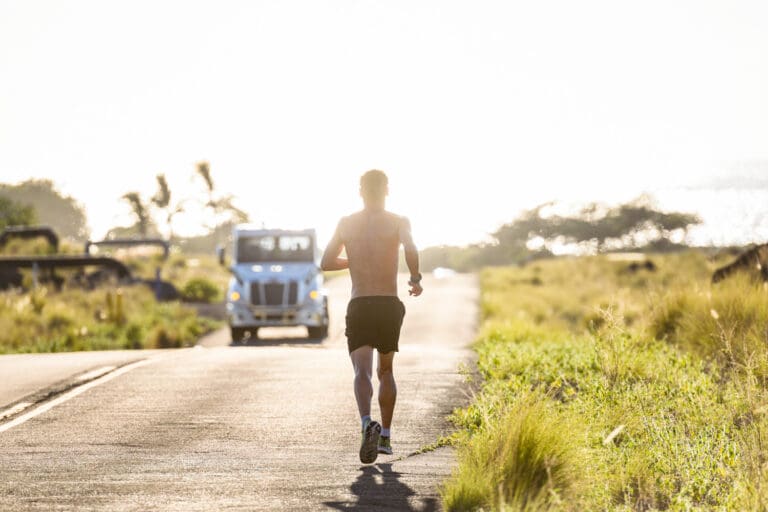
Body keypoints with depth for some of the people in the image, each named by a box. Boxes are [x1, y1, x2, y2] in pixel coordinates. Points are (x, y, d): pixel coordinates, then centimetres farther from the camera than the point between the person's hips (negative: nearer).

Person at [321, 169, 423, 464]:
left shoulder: (346, 224, 7)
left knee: (362, 372, -12)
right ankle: (385, 437, 18)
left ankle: (368, 423, -38)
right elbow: (411, 251, -20)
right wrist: (415, 279, -3)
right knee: (385, 371, 18)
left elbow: (326, 263, 12)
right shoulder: (398, 222, 0)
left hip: (358, 307, 0)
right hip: (389, 306, 0)